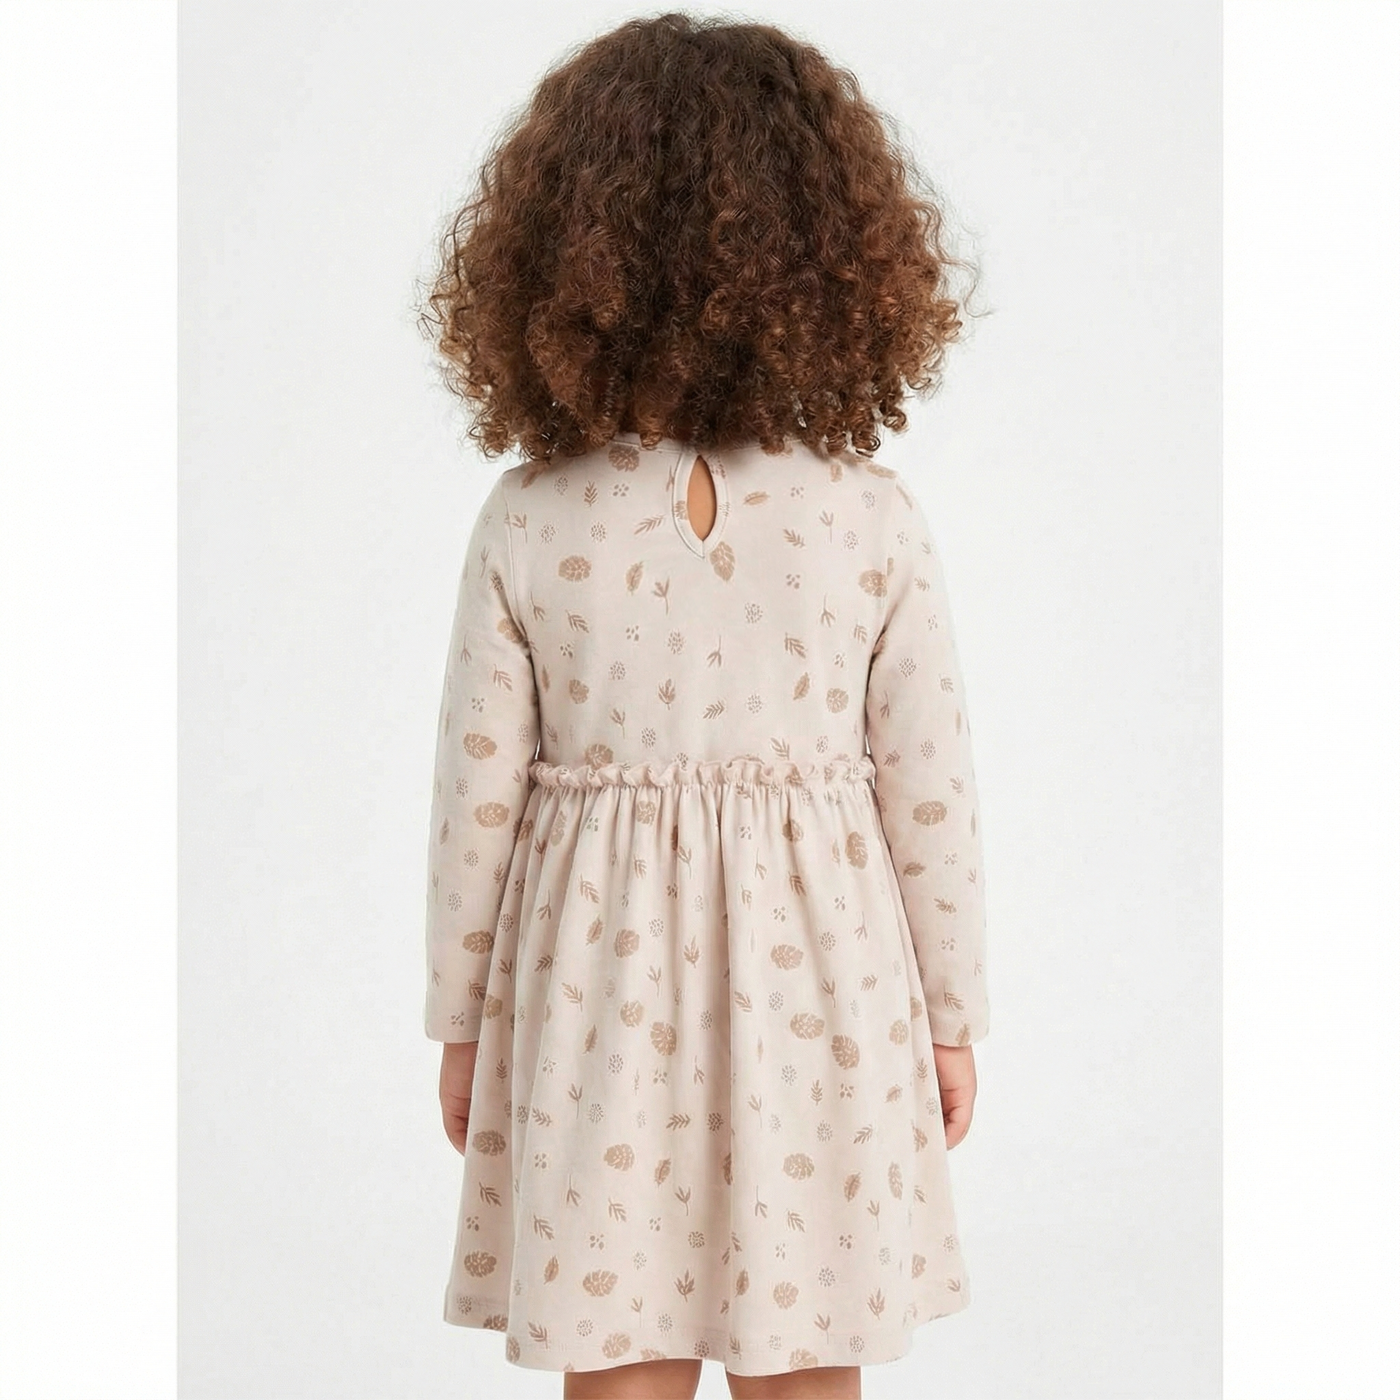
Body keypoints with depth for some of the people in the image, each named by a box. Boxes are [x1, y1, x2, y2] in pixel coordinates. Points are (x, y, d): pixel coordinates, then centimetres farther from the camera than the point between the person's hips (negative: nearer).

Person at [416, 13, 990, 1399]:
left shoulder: (527, 522, -10)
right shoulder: (876, 519, -9)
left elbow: (477, 787, -4)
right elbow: (930, 786, -4)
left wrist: (459, 1018, 9)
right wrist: (951, 1014, 9)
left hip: (595, 992, 0)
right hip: (815, 993, 1)